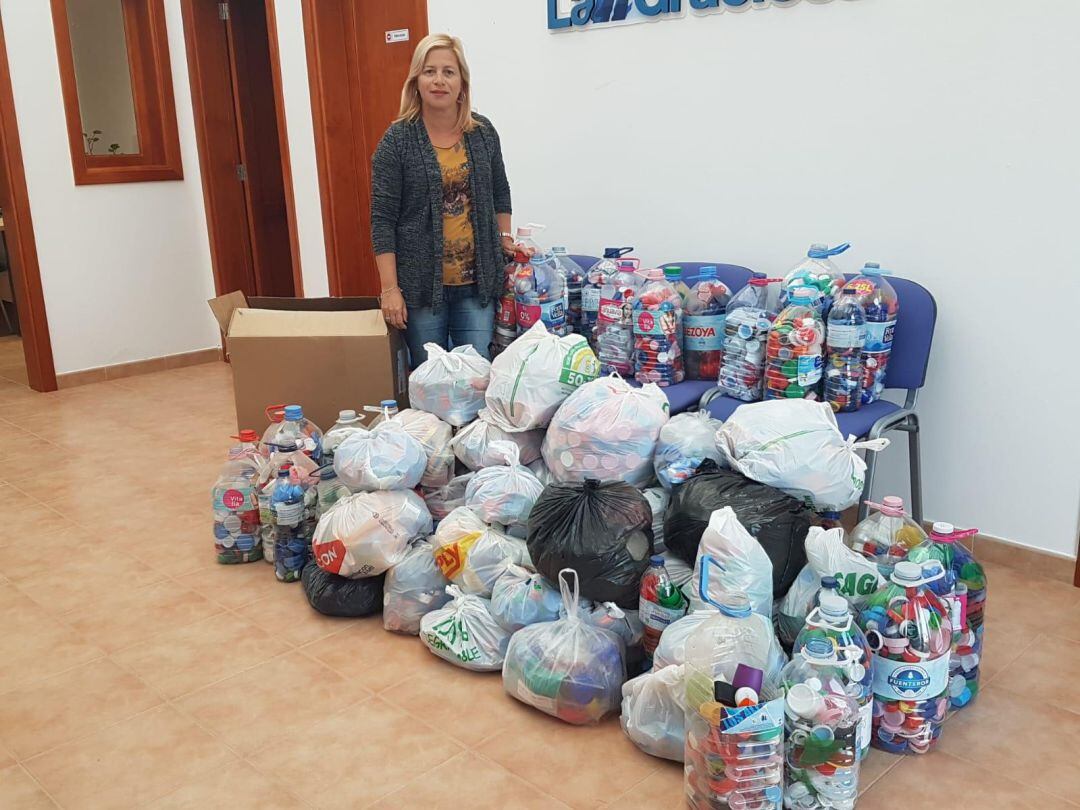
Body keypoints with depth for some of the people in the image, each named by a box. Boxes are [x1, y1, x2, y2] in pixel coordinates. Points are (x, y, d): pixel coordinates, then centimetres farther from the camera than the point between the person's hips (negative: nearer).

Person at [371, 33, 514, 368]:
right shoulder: (397, 140, -6)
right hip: (421, 283, -2)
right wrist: (390, 289, -12)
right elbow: (383, 219, -7)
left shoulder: (483, 132, 5)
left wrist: (506, 241, 11)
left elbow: (500, 193, 18)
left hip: (478, 281, 3)